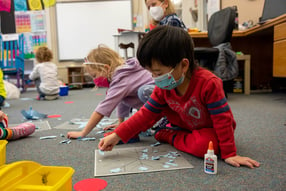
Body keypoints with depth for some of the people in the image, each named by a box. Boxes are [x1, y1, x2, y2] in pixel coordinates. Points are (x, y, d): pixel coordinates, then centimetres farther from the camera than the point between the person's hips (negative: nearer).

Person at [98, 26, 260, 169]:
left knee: (202, 146, -36)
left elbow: (222, 119, -29)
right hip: (187, 125, 5)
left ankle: (170, 136, -10)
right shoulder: (163, 87, -16)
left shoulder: (209, 83, -36)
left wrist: (229, 154, -26)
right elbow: (146, 114, -14)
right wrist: (117, 136, -21)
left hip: (211, 129, -4)